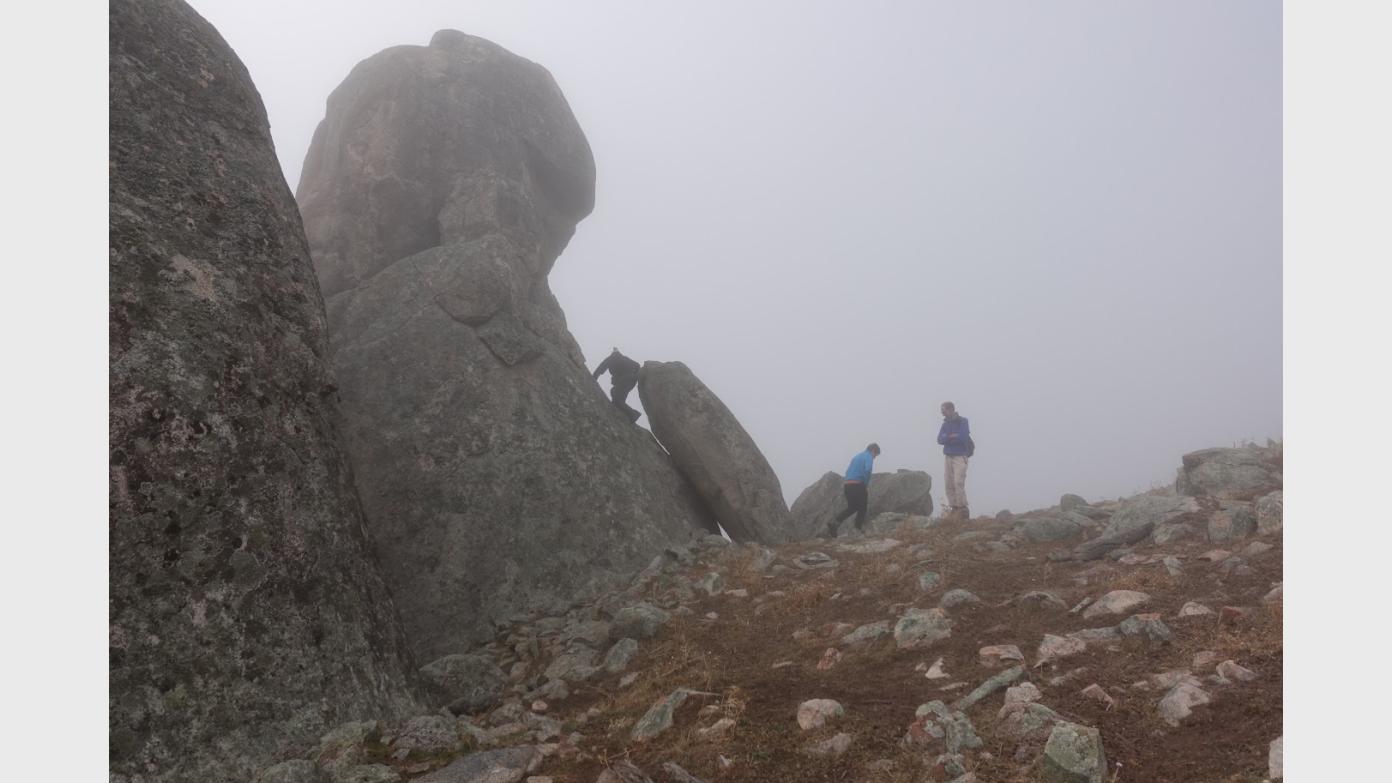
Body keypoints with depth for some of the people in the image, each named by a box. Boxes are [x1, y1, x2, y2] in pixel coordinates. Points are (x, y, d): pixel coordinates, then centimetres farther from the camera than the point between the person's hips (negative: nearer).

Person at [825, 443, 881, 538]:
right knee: (862, 508, 7)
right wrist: (866, 485, -11)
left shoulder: (856, 457, 22)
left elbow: (848, 472, 22)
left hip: (847, 486, 7)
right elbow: (867, 470, -21)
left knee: (851, 508, 15)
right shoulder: (868, 456, -2)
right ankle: (859, 529, 7)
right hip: (858, 485, -7)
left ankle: (834, 524, 2)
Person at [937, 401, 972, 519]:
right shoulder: (945, 423, 11)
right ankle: (953, 508, 11)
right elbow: (940, 439, 1)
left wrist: (948, 438, -6)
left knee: (958, 483, -13)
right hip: (948, 456, 6)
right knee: (949, 484, 3)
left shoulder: (962, 421, -6)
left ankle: (963, 509, -7)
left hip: (960, 456, -6)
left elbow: (963, 437, -19)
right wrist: (953, 436, -14)